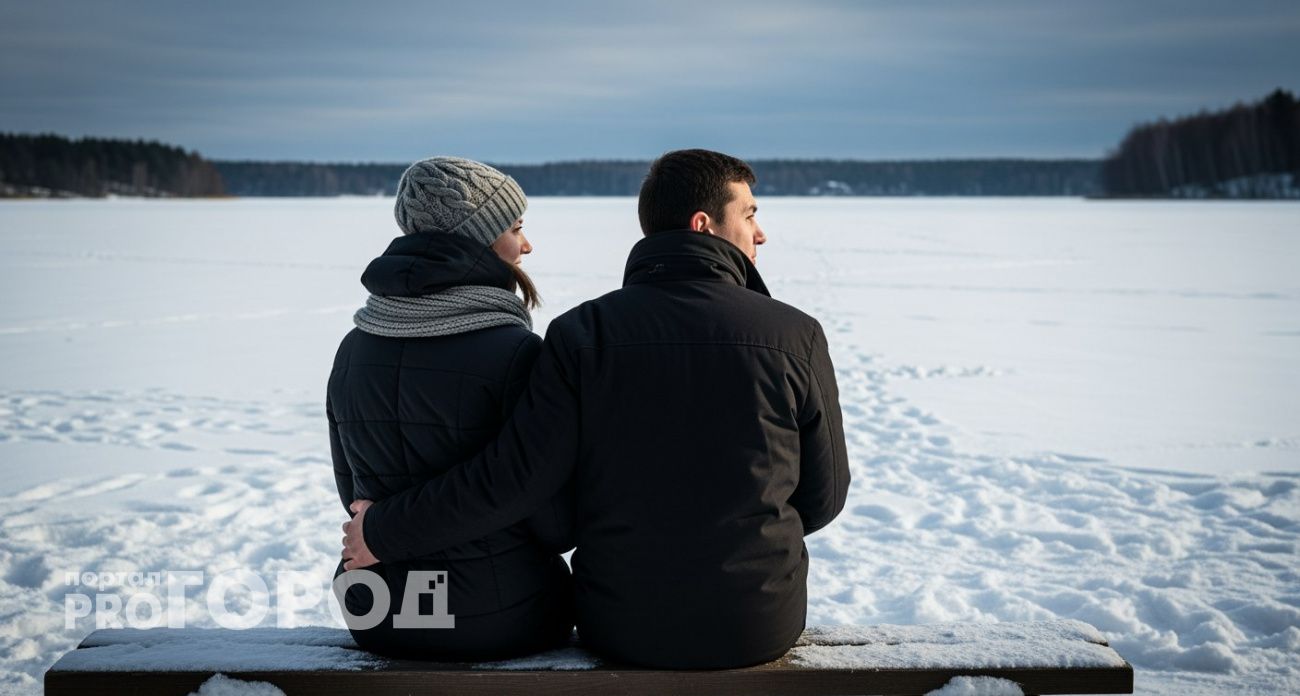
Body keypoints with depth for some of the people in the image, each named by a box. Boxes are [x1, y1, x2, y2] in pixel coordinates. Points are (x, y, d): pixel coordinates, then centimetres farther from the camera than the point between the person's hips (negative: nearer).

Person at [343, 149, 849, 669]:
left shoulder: (582, 333, -11)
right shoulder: (795, 336, -10)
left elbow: (515, 476, -16)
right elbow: (823, 495, -2)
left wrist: (383, 533, -2)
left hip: (622, 628, 1)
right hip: (762, 626, 0)